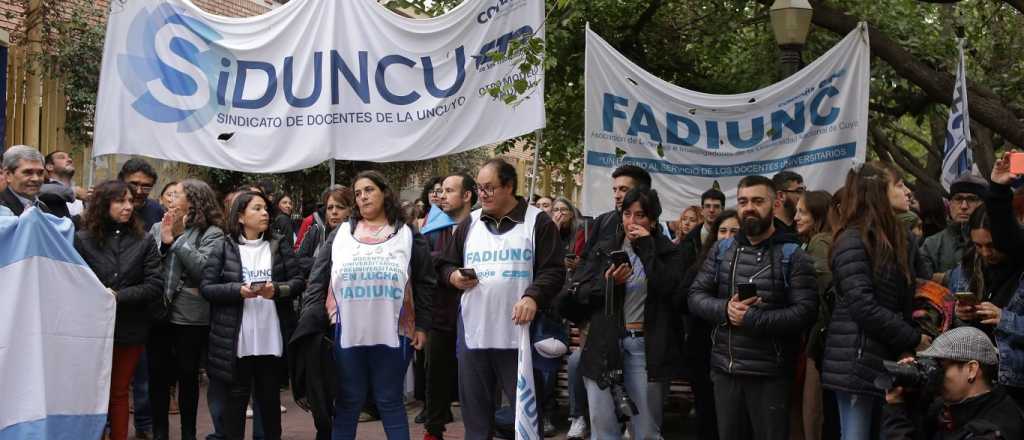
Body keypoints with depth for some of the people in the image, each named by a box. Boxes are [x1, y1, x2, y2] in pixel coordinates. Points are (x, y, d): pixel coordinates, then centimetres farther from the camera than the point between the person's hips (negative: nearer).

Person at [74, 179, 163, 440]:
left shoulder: (144, 242, 2)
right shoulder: (83, 239, -2)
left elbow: (155, 286, -5)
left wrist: (118, 296, -13)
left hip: (130, 330, 1)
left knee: (119, 393, 12)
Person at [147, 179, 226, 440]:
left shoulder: (211, 233, -4)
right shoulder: (158, 228, 8)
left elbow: (203, 268, -17)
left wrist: (178, 238, -13)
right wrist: (164, 242, -11)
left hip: (191, 317, -3)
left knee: (188, 376, 8)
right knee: (157, 376, 8)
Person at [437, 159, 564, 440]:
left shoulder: (538, 222, -1)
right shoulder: (469, 224, 12)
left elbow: (554, 271, -6)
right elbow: (444, 266, 18)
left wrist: (533, 297, -23)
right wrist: (453, 276, -5)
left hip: (518, 332, -4)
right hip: (473, 332, 4)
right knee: (475, 409, 11)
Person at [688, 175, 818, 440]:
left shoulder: (792, 255, -6)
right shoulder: (721, 251, 8)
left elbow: (805, 313, -15)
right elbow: (696, 297, 4)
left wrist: (751, 318, -20)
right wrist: (725, 309, -16)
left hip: (770, 375, -4)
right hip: (724, 370, 4)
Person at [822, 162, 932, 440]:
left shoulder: (904, 239, 13)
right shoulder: (853, 240, -13)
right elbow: (862, 305, -21)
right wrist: (913, 339, -15)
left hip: (892, 357, 8)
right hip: (858, 360, -8)